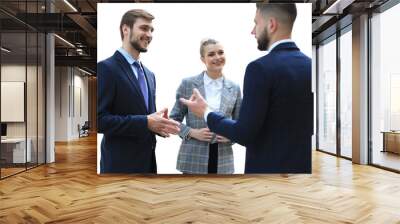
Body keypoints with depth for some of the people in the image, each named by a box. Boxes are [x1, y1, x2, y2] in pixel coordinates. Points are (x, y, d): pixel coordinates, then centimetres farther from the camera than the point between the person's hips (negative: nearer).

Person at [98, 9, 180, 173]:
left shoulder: (149, 74, 13)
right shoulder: (106, 68, -12)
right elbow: (98, 118, -19)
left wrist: (158, 124, -4)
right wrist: (145, 122, -22)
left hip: (147, 160, 8)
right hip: (120, 163, -7)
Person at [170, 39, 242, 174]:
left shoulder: (234, 88, 6)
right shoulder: (188, 84, -2)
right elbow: (174, 119, 3)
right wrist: (192, 132, -13)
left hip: (223, 159, 3)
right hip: (193, 158, -2)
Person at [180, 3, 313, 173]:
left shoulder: (261, 68, -19)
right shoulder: (309, 66, 3)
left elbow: (244, 134, -20)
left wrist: (206, 113, -6)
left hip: (269, 167, -7)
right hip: (303, 166, 7)